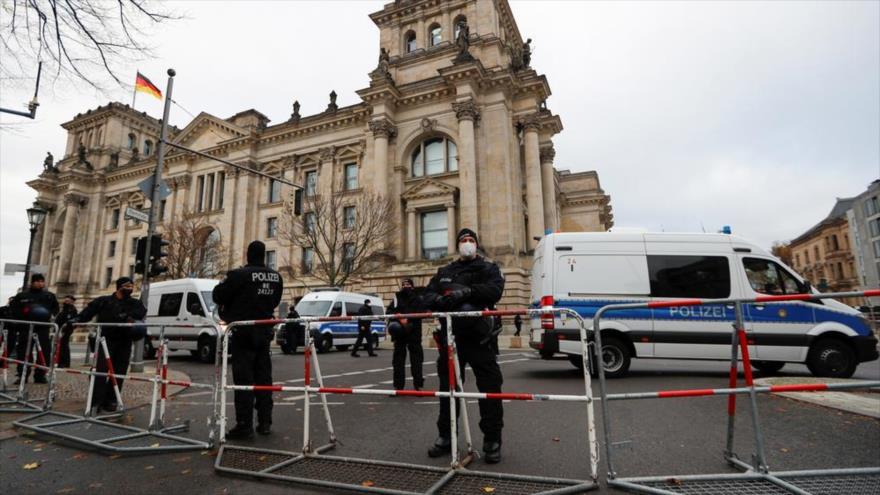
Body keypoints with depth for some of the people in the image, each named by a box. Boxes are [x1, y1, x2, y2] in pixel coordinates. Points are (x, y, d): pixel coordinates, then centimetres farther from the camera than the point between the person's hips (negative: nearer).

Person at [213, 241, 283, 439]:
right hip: (264, 332, 5)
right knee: (263, 377, 12)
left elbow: (218, 295, -6)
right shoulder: (276, 277, 4)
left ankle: (244, 425, 3)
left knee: (243, 378, 0)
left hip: (243, 332, -5)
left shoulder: (239, 274, -15)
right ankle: (265, 422, 17)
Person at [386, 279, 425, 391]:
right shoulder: (397, 298, 12)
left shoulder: (417, 299, 4)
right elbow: (389, 312, 2)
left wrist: (408, 319, -22)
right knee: (398, 360, 6)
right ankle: (398, 386, 13)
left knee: (416, 360, 0)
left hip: (414, 333, -3)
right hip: (399, 333, 3)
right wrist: (398, 318, -16)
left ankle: (418, 386, 7)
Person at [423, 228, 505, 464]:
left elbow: (494, 290, -11)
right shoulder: (444, 272, 18)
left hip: (479, 336, -3)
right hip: (450, 336, 4)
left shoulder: (488, 268, 8)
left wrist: (467, 291, -25)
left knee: (489, 385, -3)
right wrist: (440, 299, -15)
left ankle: (492, 440, 11)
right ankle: (445, 436, 26)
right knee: (447, 385, 11)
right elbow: (428, 295, 9)